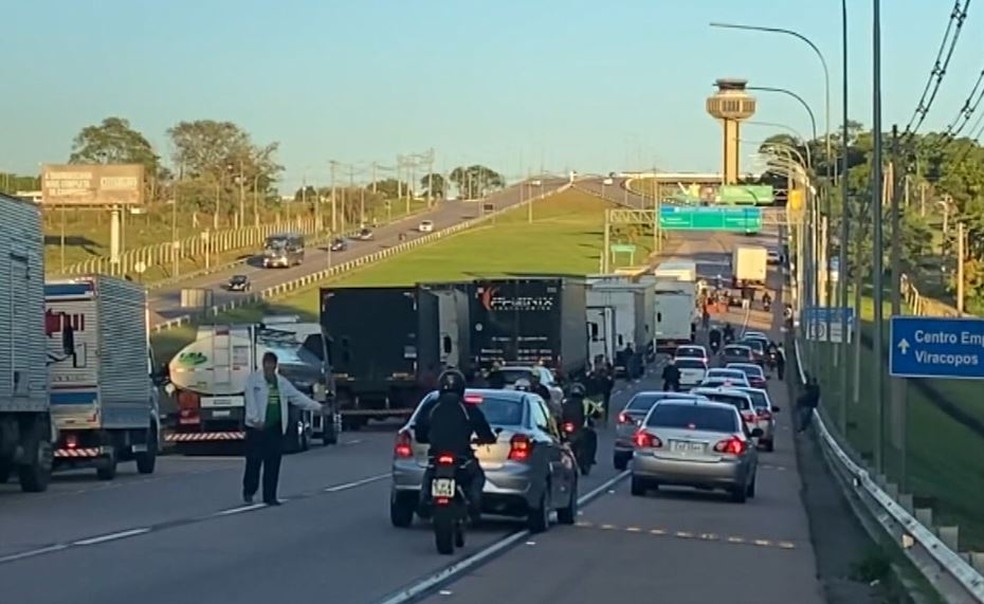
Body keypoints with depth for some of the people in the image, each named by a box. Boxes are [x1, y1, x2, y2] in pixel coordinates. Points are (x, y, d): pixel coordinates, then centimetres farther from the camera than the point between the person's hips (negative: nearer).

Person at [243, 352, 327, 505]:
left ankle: (270, 496, 9)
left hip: (276, 428, 5)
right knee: (254, 461, -1)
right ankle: (248, 492, 16)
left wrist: (317, 407, 12)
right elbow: (250, 400, -12)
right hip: (257, 427, -5)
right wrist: (255, 419, -23)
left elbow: (297, 396, 16)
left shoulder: (282, 382, 13)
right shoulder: (253, 379, -3)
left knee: (273, 464, 3)